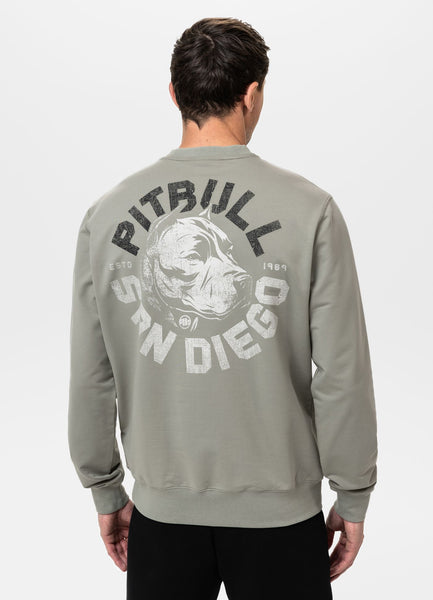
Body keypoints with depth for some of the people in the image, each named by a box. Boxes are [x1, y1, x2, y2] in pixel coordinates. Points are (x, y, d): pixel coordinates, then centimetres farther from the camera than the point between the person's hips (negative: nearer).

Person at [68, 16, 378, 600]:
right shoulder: (309, 208, -12)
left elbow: (89, 378, 1)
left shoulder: (106, 213, -4)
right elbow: (342, 376, -11)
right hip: (278, 506, -2)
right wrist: (353, 498, 3)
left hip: (160, 507, 3)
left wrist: (107, 493, 13)